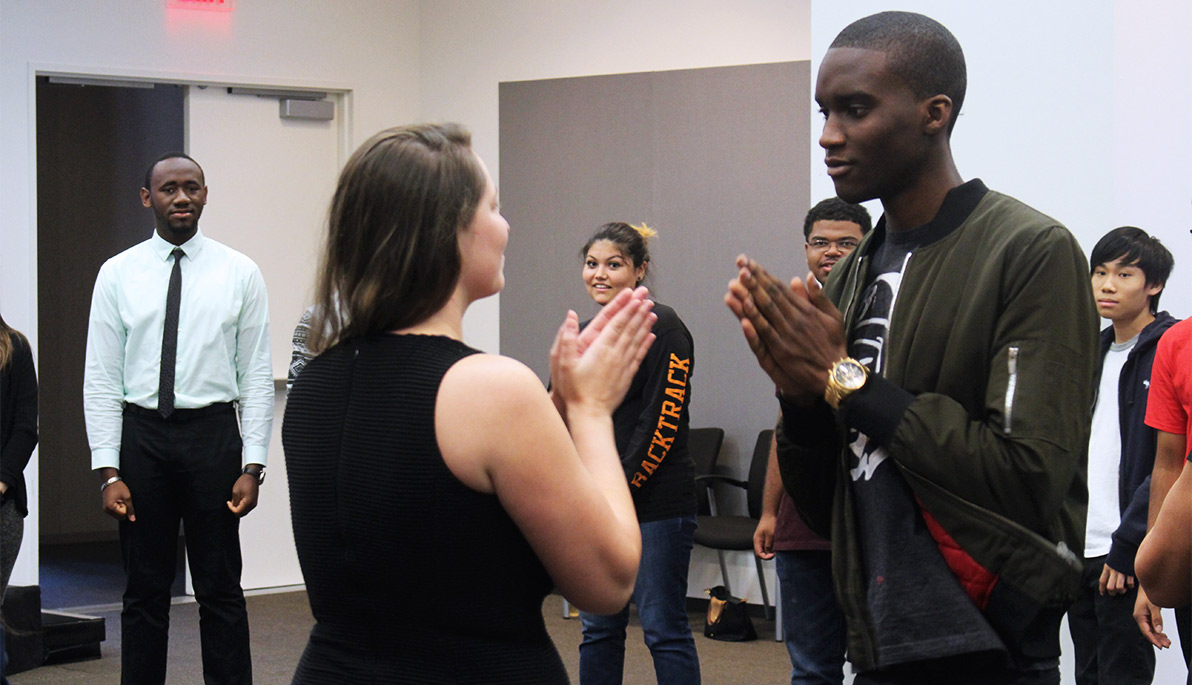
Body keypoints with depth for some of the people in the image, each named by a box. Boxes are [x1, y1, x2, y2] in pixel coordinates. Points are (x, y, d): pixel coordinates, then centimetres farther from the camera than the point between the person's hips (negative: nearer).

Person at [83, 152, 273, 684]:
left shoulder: (239, 274, 3)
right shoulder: (117, 274, 3)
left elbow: (256, 376, 1)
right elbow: (101, 378, 1)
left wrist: (252, 465, -6)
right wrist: (108, 471, -6)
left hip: (213, 434, 0)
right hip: (141, 435, 1)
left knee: (221, 591, 4)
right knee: (145, 591, 8)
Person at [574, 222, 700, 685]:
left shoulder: (661, 328, -9)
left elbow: (663, 421, -15)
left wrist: (622, 485, -15)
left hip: (654, 502, -7)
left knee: (663, 627, -3)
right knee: (599, 626, 11)